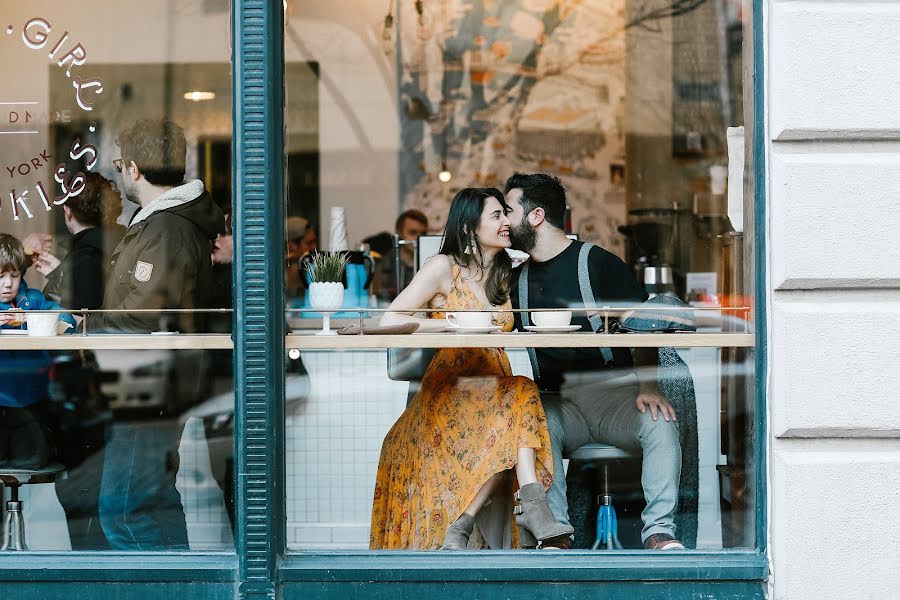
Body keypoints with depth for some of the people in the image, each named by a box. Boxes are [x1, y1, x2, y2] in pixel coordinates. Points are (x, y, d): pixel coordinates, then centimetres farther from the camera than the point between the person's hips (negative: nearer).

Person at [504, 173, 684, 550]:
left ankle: (659, 532, -27)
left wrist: (648, 386, -16)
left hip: (611, 389, -2)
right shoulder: (517, 279, 18)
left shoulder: (598, 262, 4)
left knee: (660, 422, -32)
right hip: (554, 402, 2)